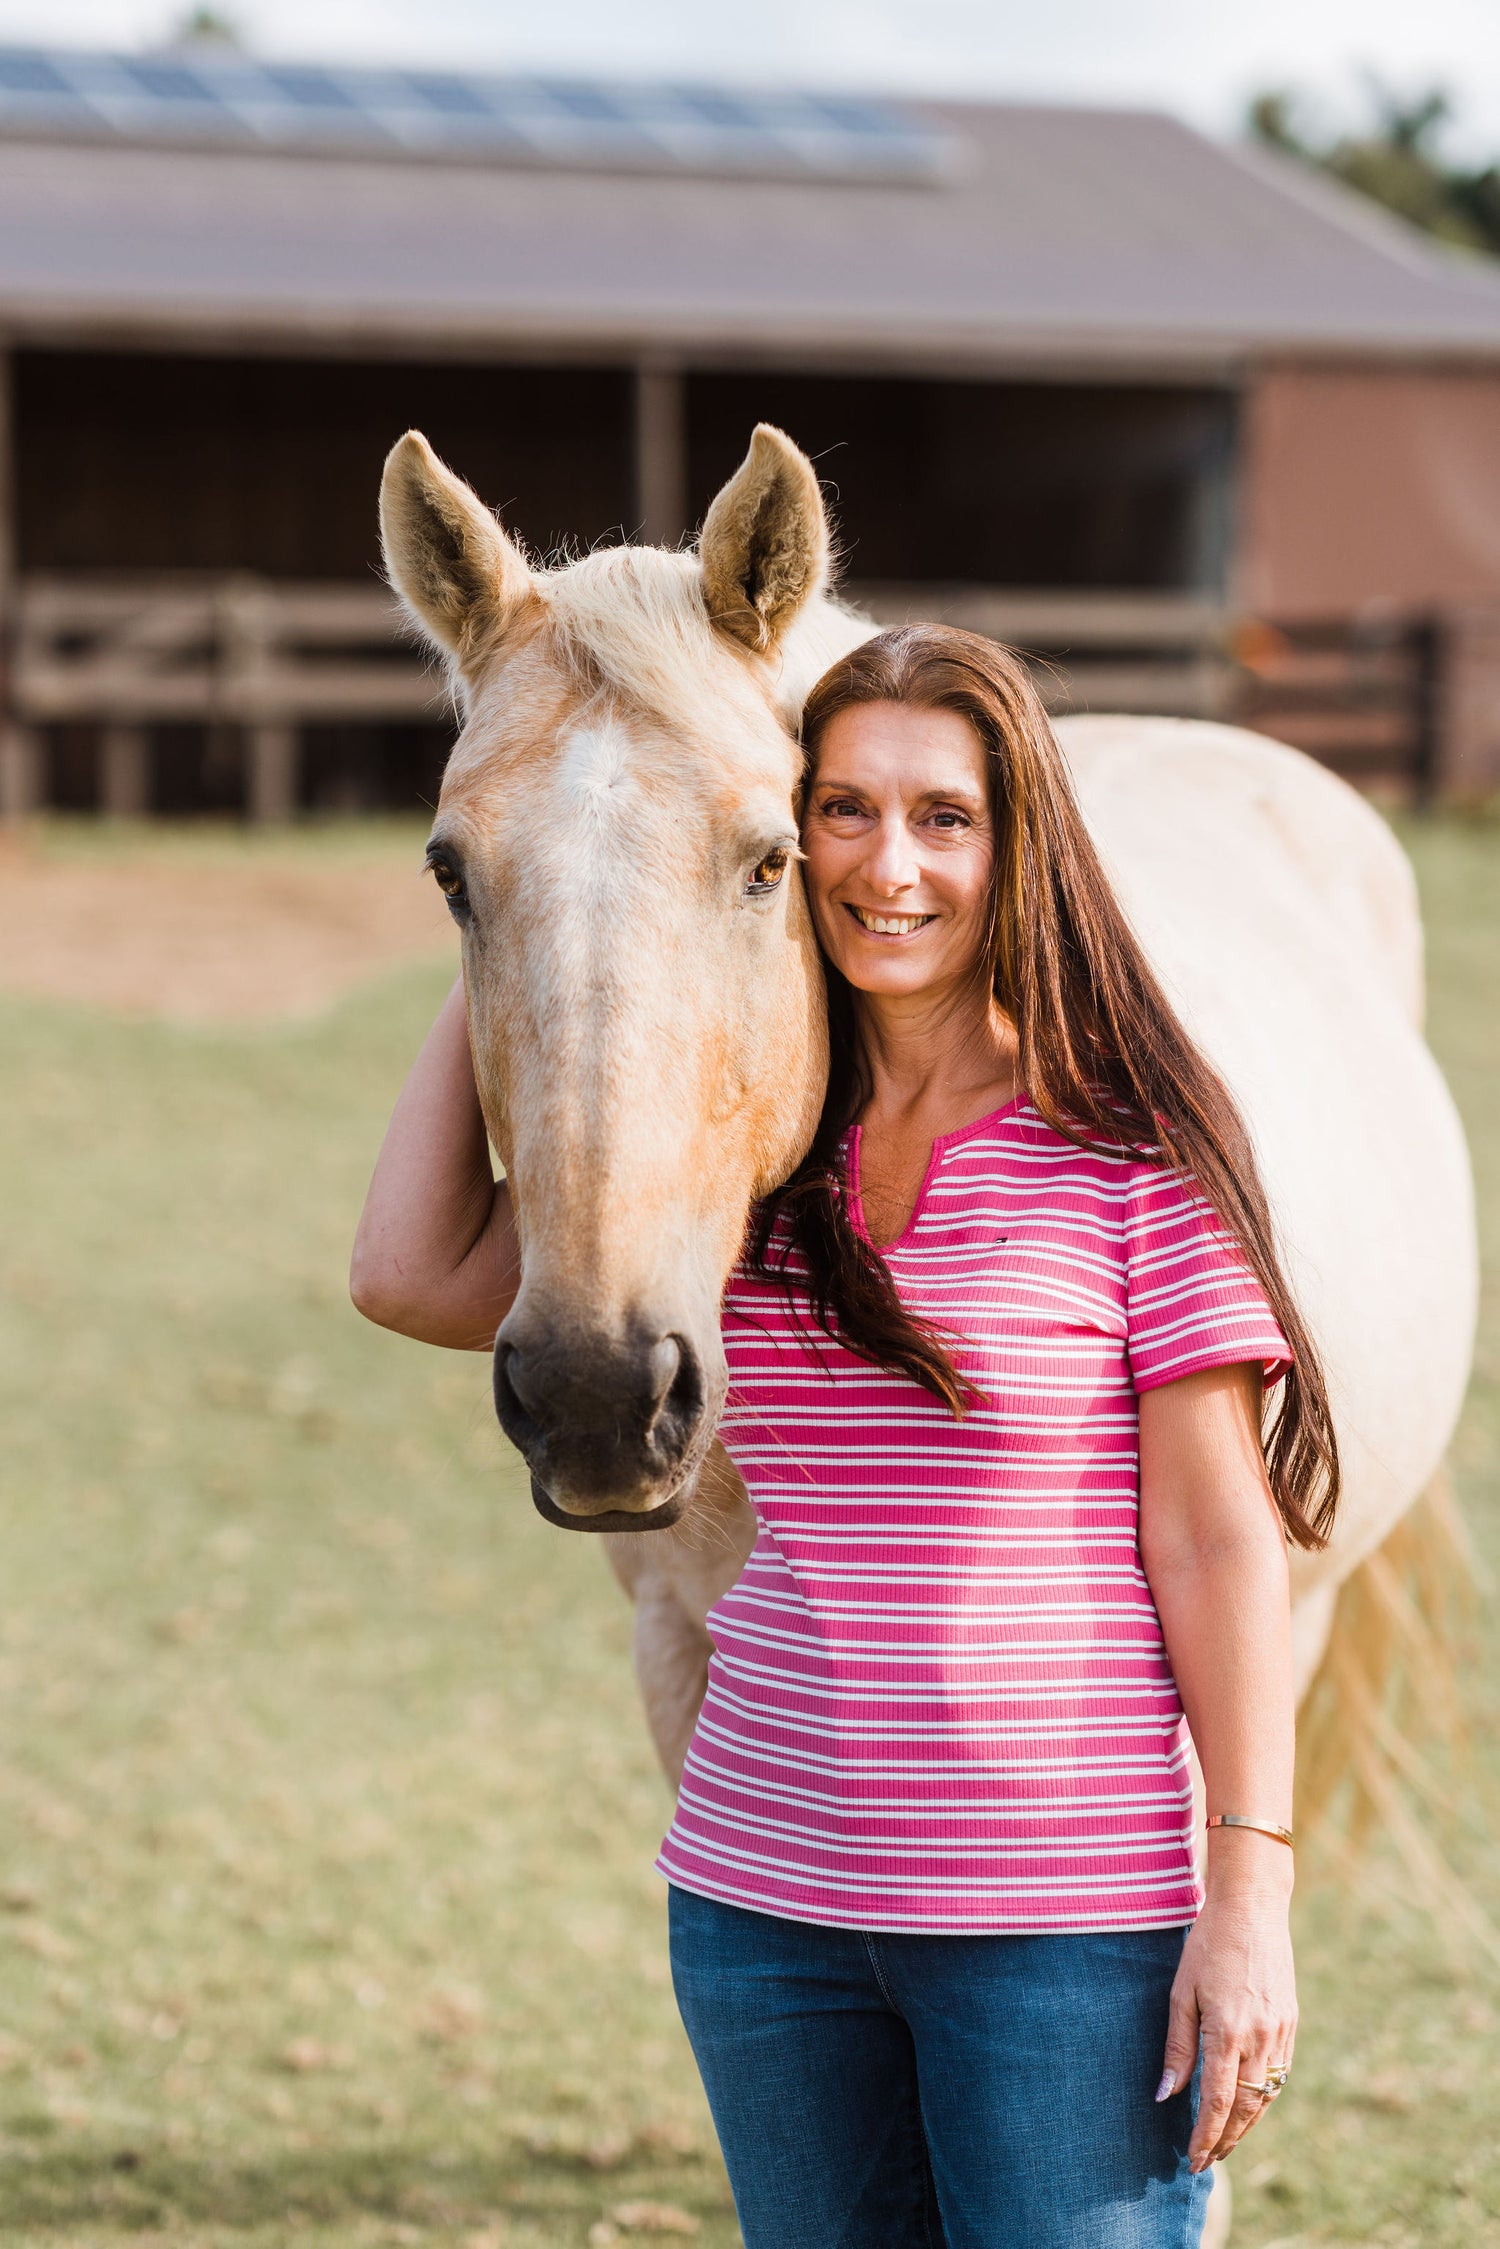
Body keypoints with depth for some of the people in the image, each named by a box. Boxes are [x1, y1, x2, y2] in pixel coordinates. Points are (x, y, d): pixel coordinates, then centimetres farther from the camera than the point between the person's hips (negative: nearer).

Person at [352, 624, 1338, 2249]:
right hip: (762, 1896, 5)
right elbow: (421, 1280, 4)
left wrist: (1250, 1898, -11)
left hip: (1068, 1921, -5)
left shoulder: (1136, 1151, -7)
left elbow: (1218, 1539, -7)